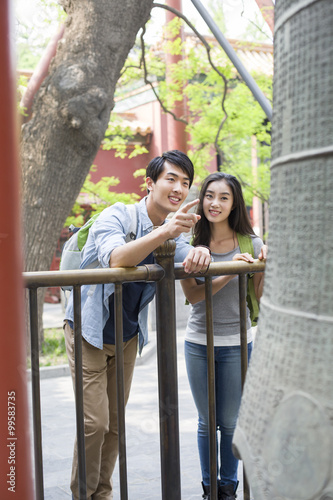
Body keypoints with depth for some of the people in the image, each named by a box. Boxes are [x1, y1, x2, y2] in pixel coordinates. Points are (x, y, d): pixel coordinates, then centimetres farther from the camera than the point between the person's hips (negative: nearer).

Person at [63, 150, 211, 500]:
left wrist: (199, 253, -32)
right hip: (89, 332, -6)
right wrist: (163, 232, -52)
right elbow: (114, 258, -39)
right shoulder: (117, 216, -21)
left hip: (128, 336, 6)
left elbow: (190, 262, -8)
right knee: (95, 422, -7)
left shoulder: (174, 231, 2)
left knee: (115, 422, 13)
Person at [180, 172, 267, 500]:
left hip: (236, 343, 0)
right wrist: (229, 274, -25)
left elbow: (257, 298, 0)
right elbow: (192, 295, -14)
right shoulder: (191, 243, -5)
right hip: (199, 343, 0)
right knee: (207, 422, 12)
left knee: (230, 421, 9)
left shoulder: (250, 243, -4)